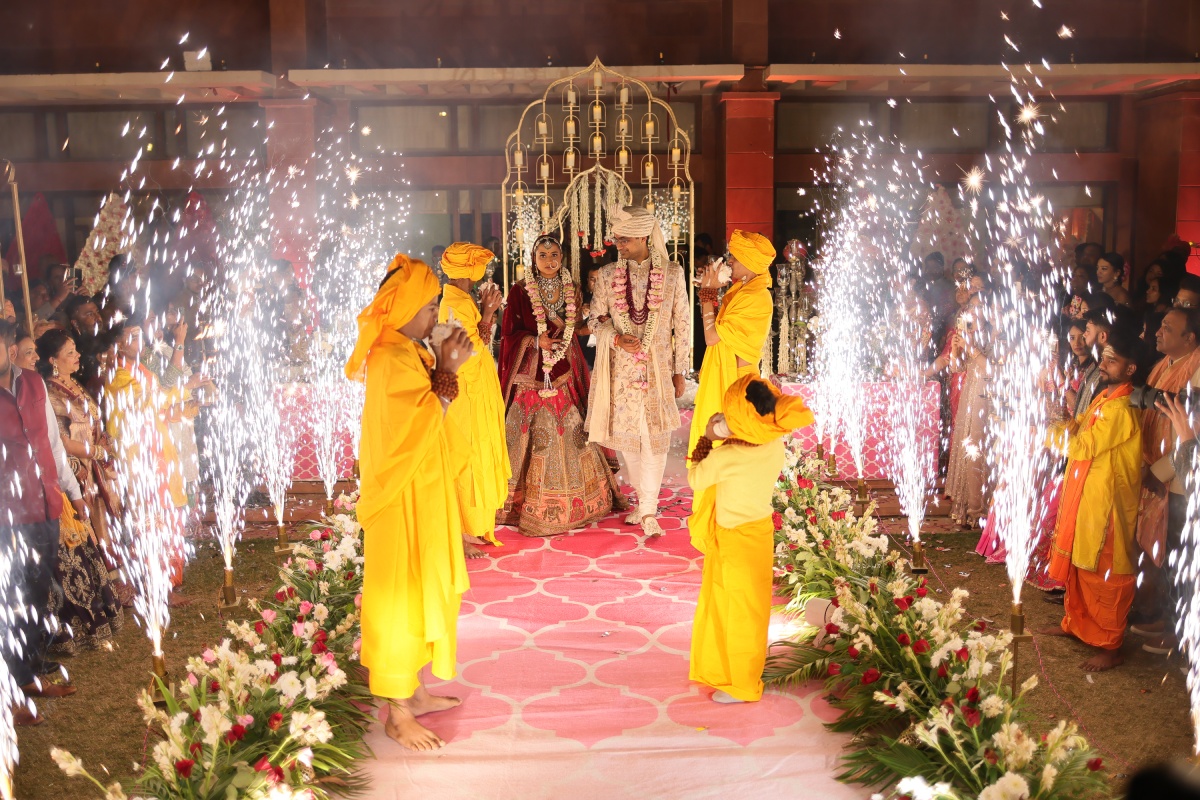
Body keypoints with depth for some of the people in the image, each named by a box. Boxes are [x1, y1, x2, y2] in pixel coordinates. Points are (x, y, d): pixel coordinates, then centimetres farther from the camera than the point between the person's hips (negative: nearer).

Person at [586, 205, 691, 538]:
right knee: (627, 435, 9)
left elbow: (682, 323, 0)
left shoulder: (672, 273, -4)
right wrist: (616, 338, -13)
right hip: (621, 369, 2)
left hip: (657, 369, -2)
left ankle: (648, 510, 3)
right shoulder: (608, 275, 0)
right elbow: (597, 317, 8)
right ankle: (646, 500, 27)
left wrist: (680, 370, 0)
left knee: (655, 438, -4)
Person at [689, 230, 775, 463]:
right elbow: (720, 331, 6)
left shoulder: (754, 298, -24)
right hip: (722, 376, 10)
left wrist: (709, 291, -18)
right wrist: (710, 290, 4)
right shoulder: (742, 290, 6)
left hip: (733, 380, -10)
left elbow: (712, 336, -25)